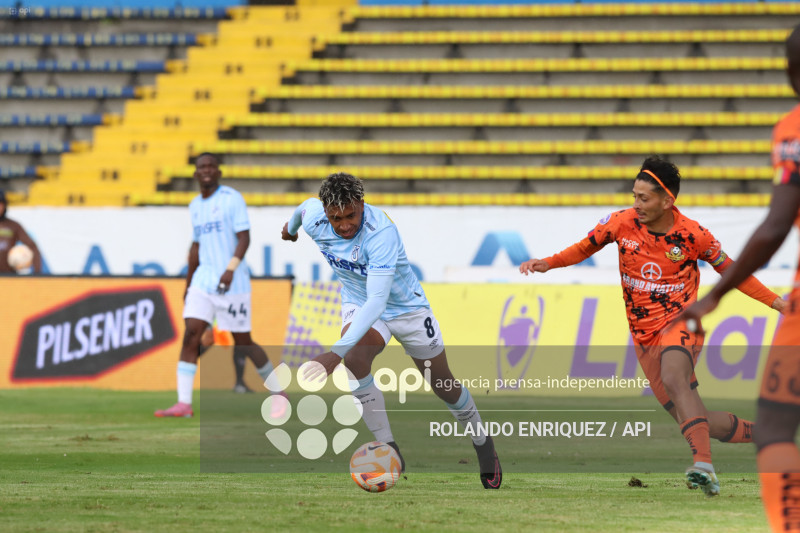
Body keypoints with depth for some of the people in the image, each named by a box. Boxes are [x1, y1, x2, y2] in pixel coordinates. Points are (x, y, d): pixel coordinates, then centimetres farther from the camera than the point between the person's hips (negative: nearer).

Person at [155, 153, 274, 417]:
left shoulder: (232, 198, -6)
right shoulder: (195, 206, 14)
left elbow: (244, 237, -12)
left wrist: (231, 269, -25)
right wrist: (188, 283, 23)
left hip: (233, 284, -6)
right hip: (203, 280, 6)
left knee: (242, 343, 1)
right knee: (191, 335, -9)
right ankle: (183, 403, -12)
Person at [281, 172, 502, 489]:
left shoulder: (381, 232, -40)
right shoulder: (313, 218, -23)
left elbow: (377, 300, -48)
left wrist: (335, 353, -57)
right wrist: (290, 226, 30)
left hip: (405, 306, -3)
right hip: (357, 304, 3)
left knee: (443, 385, 10)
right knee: (354, 359, -30)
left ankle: (483, 445, 39)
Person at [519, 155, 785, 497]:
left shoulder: (693, 235, -9)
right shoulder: (622, 223, -4)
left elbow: (730, 270, 5)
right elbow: (585, 248, 12)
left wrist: (775, 302, 2)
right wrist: (548, 263, -4)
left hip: (681, 323, -4)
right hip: (645, 336, 4)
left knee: (673, 379, -37)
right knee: (694, 420, 0)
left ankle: (704, 465, -49)